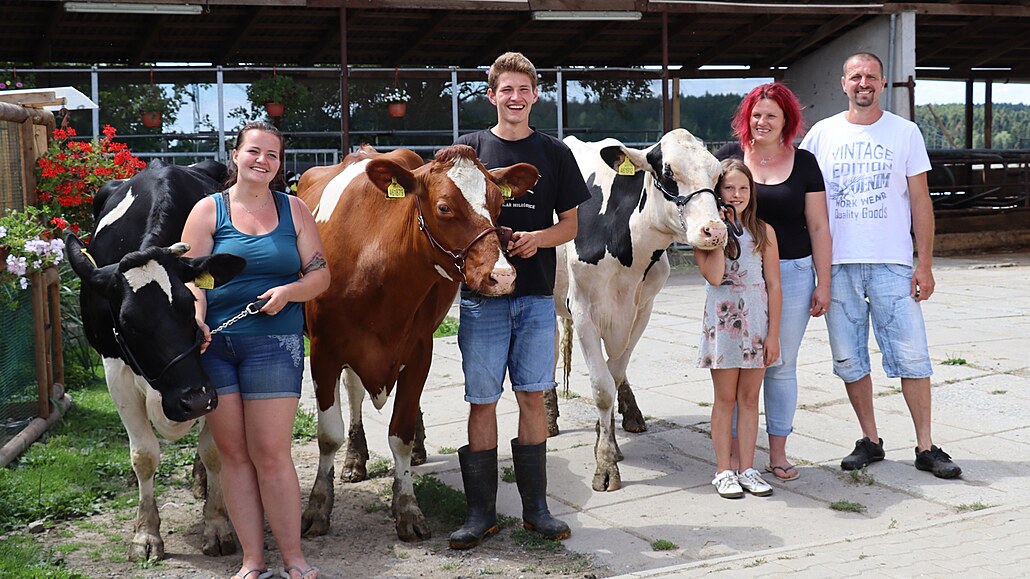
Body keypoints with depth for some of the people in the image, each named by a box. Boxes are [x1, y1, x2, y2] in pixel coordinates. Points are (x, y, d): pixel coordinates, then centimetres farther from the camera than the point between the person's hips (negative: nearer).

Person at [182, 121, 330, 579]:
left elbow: (320, 274, 7)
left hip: (274, 342, -1)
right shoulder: (209, 210, 7)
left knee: (271, 454, -3)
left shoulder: (293, 210, 9)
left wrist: (289, 291, -12)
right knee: (233, 453, 5)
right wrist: (195, 317, -18)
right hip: (213, 344, 1)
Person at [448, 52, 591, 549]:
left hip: (536, 296, 1)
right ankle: (480, 513, 12)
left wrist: (539, 238, -11)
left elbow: (570, 224, 9)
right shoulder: (470, 149, 4)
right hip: (481, 292, -1)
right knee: (481, 401, 2)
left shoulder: (555, 153, 7)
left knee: (532, 396, 6)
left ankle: (536, 508, 17)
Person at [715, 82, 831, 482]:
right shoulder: (728, 157, 3)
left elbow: (818, 227, 5)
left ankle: (778, 452, 20)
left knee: (782, 366, 8)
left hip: (792, 273, 1)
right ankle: (734, 452, 12)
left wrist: (823, 283, 1)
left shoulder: (804, 163, 4)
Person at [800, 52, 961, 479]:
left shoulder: (905, 132, 5)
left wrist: (925, 263, -2)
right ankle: (870, 440, 20)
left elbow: (920, 201, 5)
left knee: (912, 356, -2)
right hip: (838, 265, 2)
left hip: (892, 265, -1)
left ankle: (926, 447, 7)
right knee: (849, 359, 6)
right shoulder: (822, 134, 7)